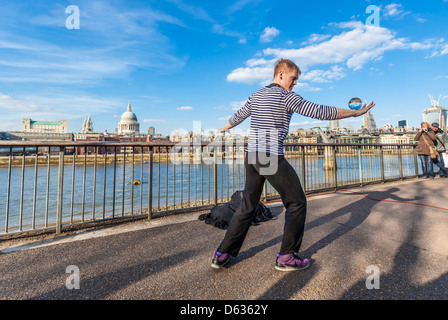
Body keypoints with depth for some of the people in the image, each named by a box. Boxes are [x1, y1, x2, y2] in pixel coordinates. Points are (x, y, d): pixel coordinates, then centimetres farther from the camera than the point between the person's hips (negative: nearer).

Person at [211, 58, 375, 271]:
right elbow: (320, 112, -7)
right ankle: (286, 257, 15)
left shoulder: (256, 96, 18)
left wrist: (222, 130, 49)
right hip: (272, 158, -8)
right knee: (296, 203, 8)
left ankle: (222, 254, 20)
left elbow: (238, 116, 30)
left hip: (252, 156, 8)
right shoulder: (286, 96, -4)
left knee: (247, 206, 14)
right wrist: (355, 112, 2)